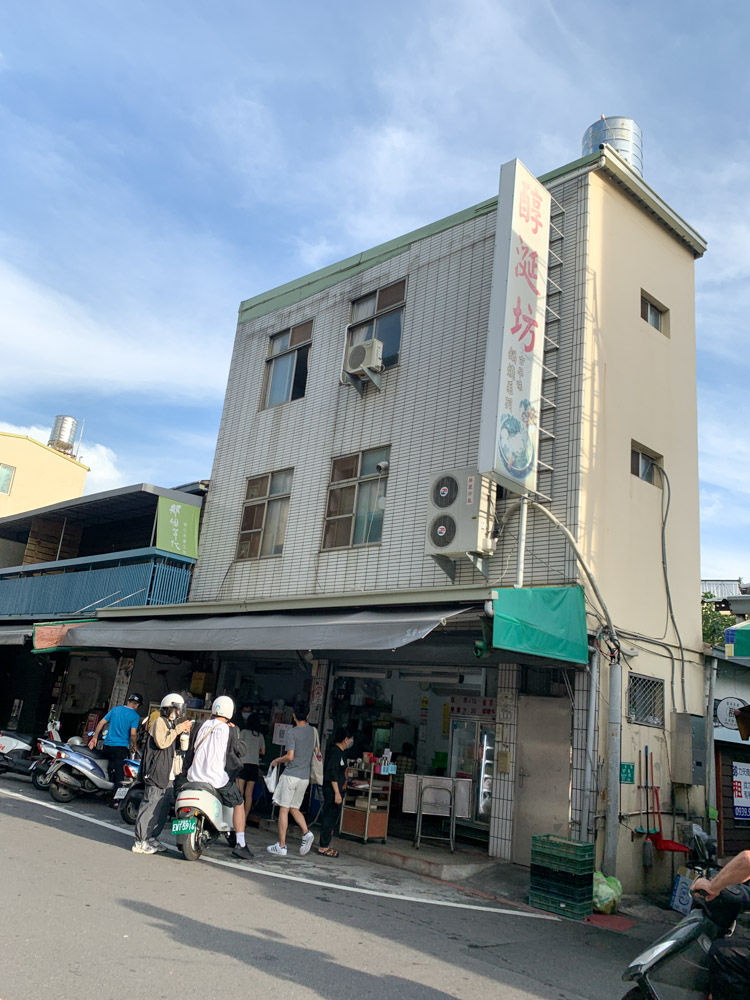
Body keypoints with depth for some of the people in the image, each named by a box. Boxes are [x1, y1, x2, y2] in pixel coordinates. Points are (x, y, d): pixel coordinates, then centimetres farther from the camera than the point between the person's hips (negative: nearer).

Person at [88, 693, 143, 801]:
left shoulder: (115, 709, 8)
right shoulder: (135, 716, -6)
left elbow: (101, 722, 6)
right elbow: (133, 733, -15)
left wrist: (95, 737, 14)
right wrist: (134, 746, 2)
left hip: (108, 745, 5)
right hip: (121, 747, -5)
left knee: (110, 772, 21)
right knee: (118, 775, 1)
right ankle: (114, 800, -1)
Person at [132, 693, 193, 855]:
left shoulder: (172, 724, 22)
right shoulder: (160, 721, -6)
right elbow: (162, 742, -21)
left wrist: (184, 732, 10)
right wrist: (178, 729, -16)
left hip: (169, 775, 10)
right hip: (157, 773, -9)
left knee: (163, 808, 11)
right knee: (151, 806, -10)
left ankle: (152, 837, 19)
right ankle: (140, 842, -7)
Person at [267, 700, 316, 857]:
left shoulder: (292, 732, -12)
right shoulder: (312, 731, 7)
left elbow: (290, 756, -17)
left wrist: (277, 760, 0)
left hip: (291, 775, -6)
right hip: (305, 776, 6)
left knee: (284, 809, 1)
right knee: (294, 808, 16)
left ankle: (281, 846, 4)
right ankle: (306, 833, -5)